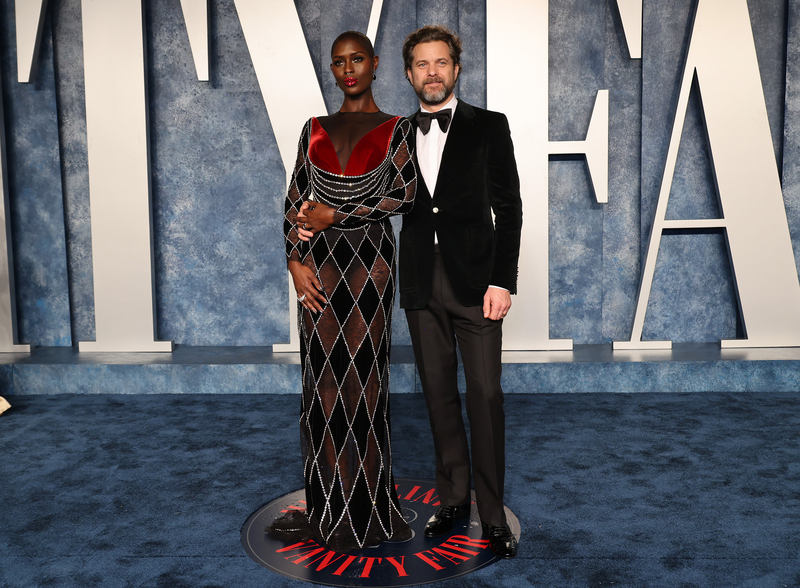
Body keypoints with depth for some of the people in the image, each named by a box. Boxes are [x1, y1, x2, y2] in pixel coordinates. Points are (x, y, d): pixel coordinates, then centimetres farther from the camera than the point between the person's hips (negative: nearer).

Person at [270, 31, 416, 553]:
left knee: (361, 380, -2)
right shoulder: (315, 130, 14)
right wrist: (296, 261, -4)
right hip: (319, 261, 3)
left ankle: (365, 510, 11)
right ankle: (324, 508, 16)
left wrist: (336, 214, -11)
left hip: (367, 258, -3)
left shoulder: (395, 129, 6)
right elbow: (295, 201, 9)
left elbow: (406, 195, -7)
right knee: (321, 382, 5)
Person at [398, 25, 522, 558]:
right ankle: (454, 496, 22)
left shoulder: (488, 126, 3)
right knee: (439, 391, 9)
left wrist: (502, 280, -9)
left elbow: (508, 207, 0)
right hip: (420, 284, 3)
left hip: (474, 279, -3)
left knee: (486, 394, -4)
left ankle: (493, 513, 7)